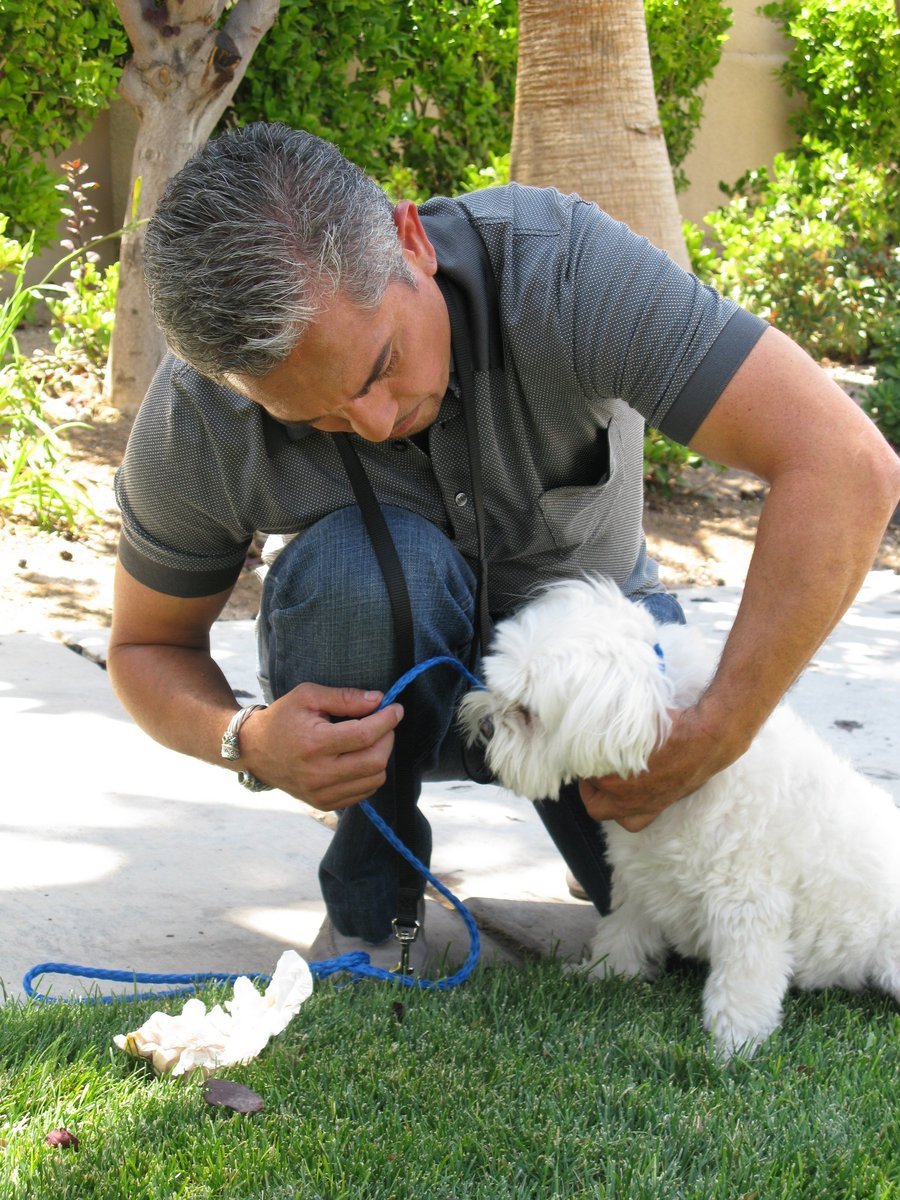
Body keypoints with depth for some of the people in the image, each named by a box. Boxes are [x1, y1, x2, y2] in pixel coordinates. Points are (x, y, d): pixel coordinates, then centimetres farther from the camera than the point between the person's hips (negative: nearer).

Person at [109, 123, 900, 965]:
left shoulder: (558, 266, -36)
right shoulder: (195, 418, -28)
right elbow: (148, 648, -10)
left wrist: (714, 737, -37)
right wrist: (248, 744, -33)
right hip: (387, 668, 0)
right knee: (361, 558, -36)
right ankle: (369, 895, -9)